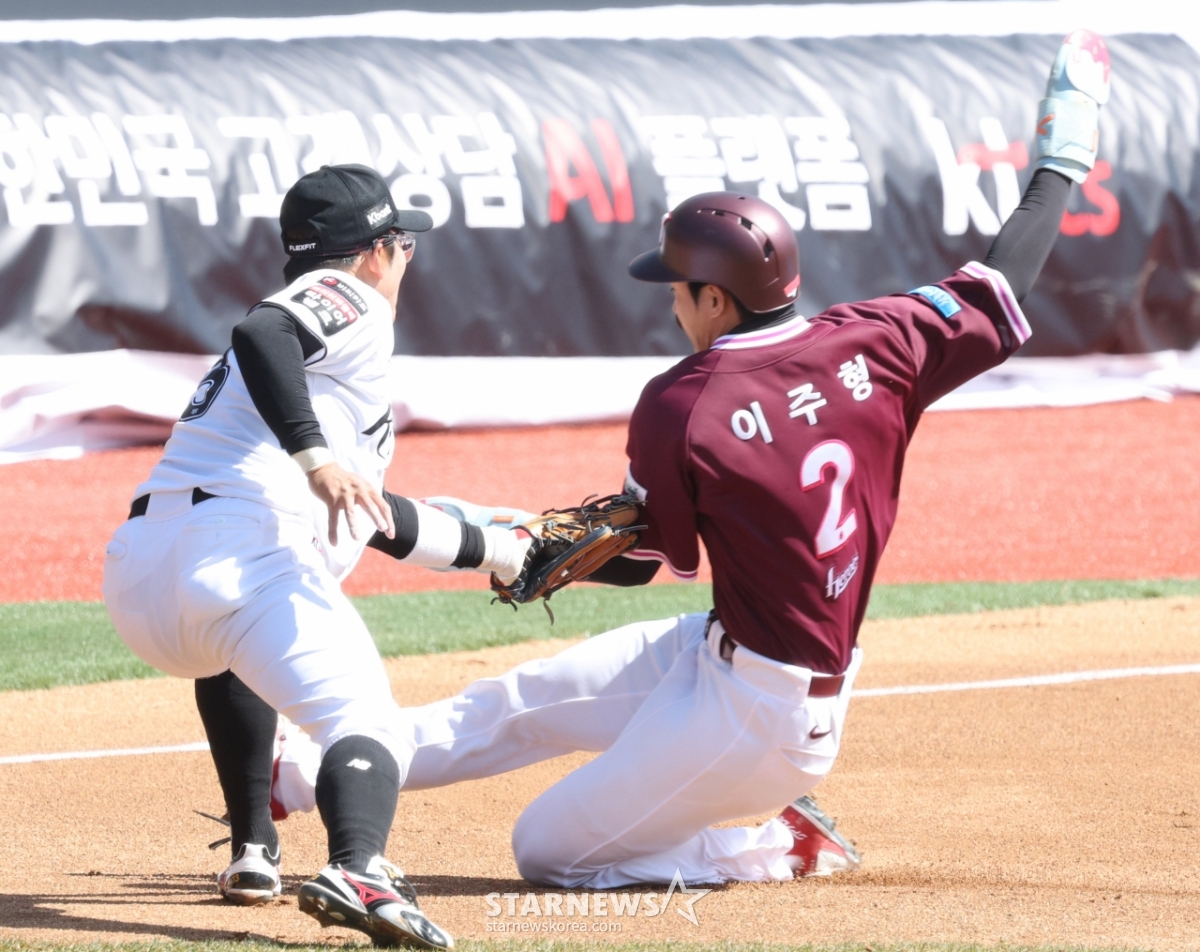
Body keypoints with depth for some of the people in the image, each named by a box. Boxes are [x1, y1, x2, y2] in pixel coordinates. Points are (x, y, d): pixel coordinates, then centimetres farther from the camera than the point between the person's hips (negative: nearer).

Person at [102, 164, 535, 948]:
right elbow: (259, 333, -15)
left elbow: (368, 517, 43)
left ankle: (254, 851, 32)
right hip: (243, 553, -9)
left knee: (230, 651, 40)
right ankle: (357, 873, -46)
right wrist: (315, 455, -24)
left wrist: (496, 552, 52)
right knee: (368, 728, -17)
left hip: (140, 578, 9)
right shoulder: (348, 301, 10)